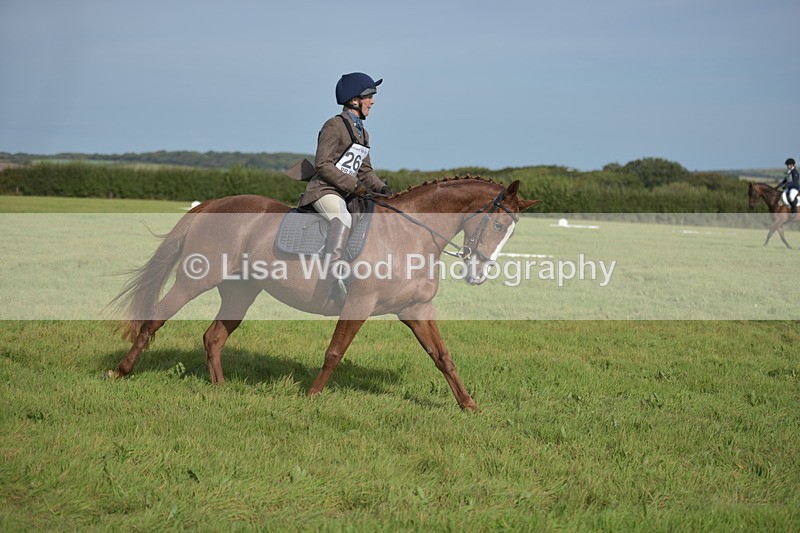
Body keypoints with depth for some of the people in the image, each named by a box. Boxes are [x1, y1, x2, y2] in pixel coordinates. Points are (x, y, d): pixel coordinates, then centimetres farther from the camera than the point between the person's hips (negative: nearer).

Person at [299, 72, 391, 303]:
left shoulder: (362, 134, 19)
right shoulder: (334, 126, -8)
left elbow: (365, 170, 22)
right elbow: (323, 165, -16)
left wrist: (381, 187, 2)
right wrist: (353, 185, -21)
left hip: (348, 193, 10)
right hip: (324, 190, -10)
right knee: (343, 219, -37)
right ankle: (336, 276, -45)